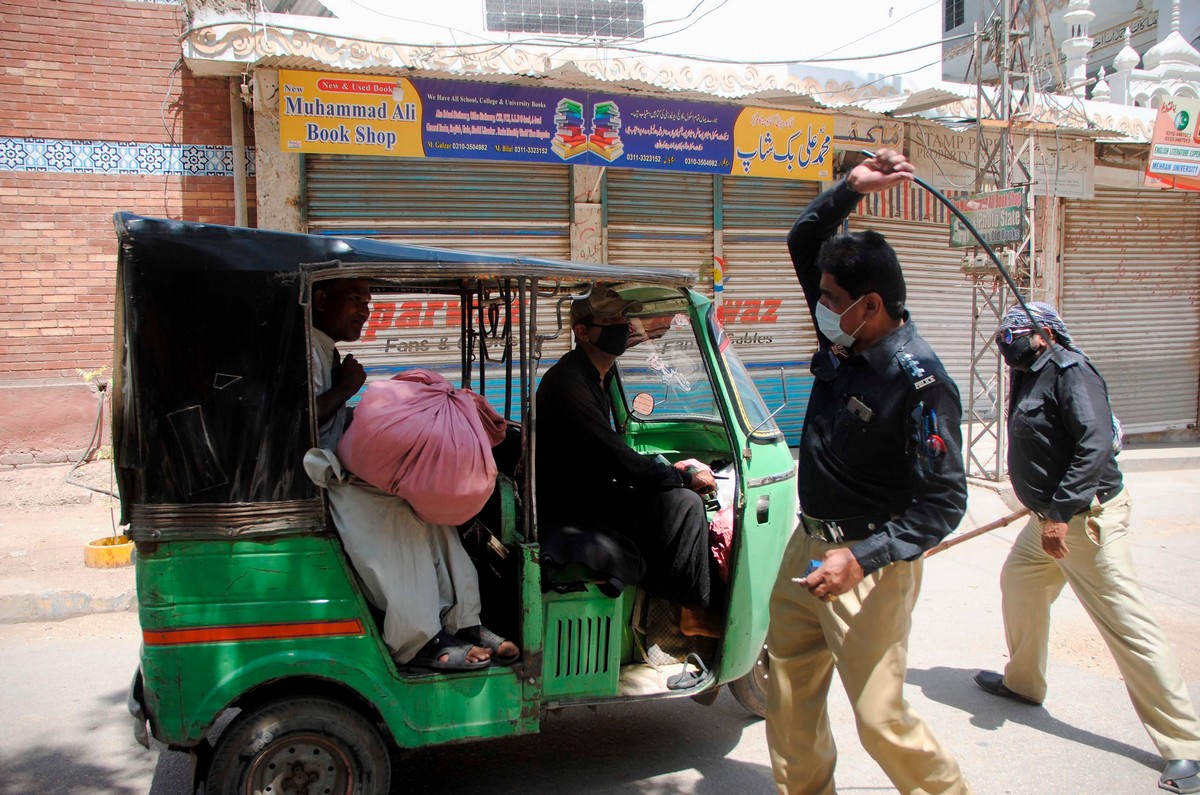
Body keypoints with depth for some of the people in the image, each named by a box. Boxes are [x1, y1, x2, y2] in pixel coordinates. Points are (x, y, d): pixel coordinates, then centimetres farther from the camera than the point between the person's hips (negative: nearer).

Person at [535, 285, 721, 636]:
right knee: (683, 502, -16)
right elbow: (617, 458, -23)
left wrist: (668, 471, 5)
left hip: (590, 494, 10)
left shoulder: (596, 376, 10)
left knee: (684, 500, 4)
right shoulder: (568, 384, -22)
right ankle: (696, 610, -1)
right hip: (569, 512, -10)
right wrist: (686, 478, -13)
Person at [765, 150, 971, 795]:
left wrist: (861, 559, -26)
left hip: (869, 563, -8)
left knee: (880, 717, -3)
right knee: (788, 698, 14)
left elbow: (945, 501, -20)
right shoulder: (842, 338, 1)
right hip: (807, 546, 8)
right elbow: (802, 241, 12)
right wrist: (850, 189, -3)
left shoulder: (918, 382, -21)